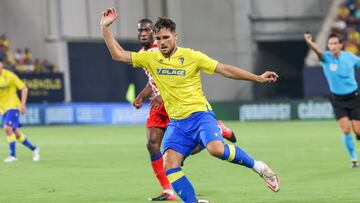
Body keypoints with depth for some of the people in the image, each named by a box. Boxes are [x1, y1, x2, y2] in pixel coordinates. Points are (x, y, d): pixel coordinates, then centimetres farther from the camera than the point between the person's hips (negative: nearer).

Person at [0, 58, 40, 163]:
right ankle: (33, 149, 27)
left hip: (13, 106, -6)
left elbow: (24, 88, -8)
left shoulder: (9, 75, -12)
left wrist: (23, 104, -14)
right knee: (16, 133, 8)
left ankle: (13, 154, -14)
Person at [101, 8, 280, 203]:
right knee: (169, 166, -18)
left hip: (200, 115, -4)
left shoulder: (191, 56, -4)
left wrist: (258, 78, -5)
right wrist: (105, 28, -5)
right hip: (176, 123, 4)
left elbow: (225, 69, -2)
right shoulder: (150, 58, 5)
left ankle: (257, 166, -8)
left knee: (216, 149, -32)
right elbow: (118, 54, 5)